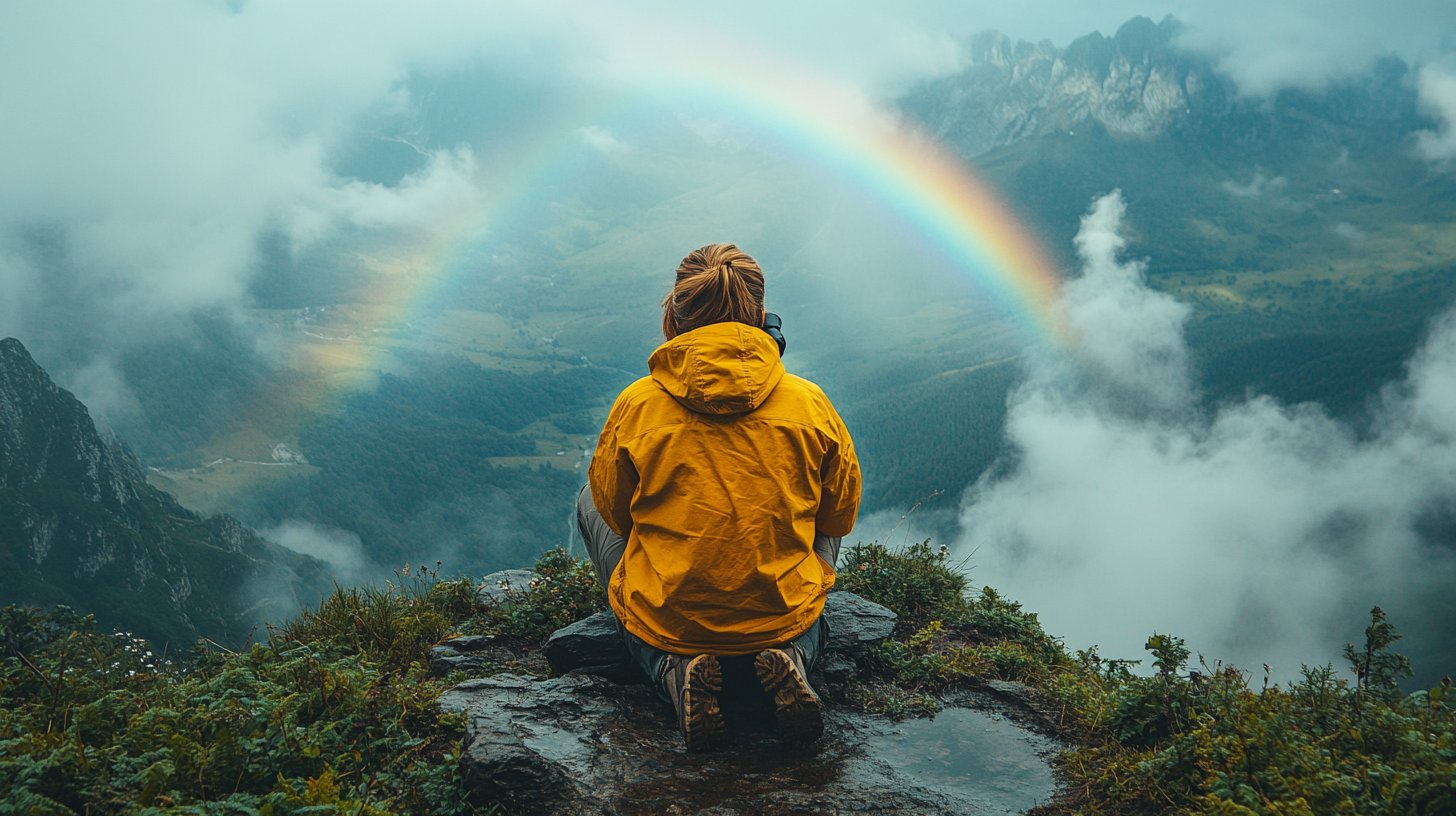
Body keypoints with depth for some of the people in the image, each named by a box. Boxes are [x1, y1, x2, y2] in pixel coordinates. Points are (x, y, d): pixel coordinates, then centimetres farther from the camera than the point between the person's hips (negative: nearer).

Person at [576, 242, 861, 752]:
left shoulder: (637, 405, -12)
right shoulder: (809, 403, -9)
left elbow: (612, 512, 3)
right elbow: (841, 515, 5)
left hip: (664, 619, -1)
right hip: (783, 616, 1)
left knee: (588, 504, 24)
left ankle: (674, 668, 3)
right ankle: (790, 658, 2)